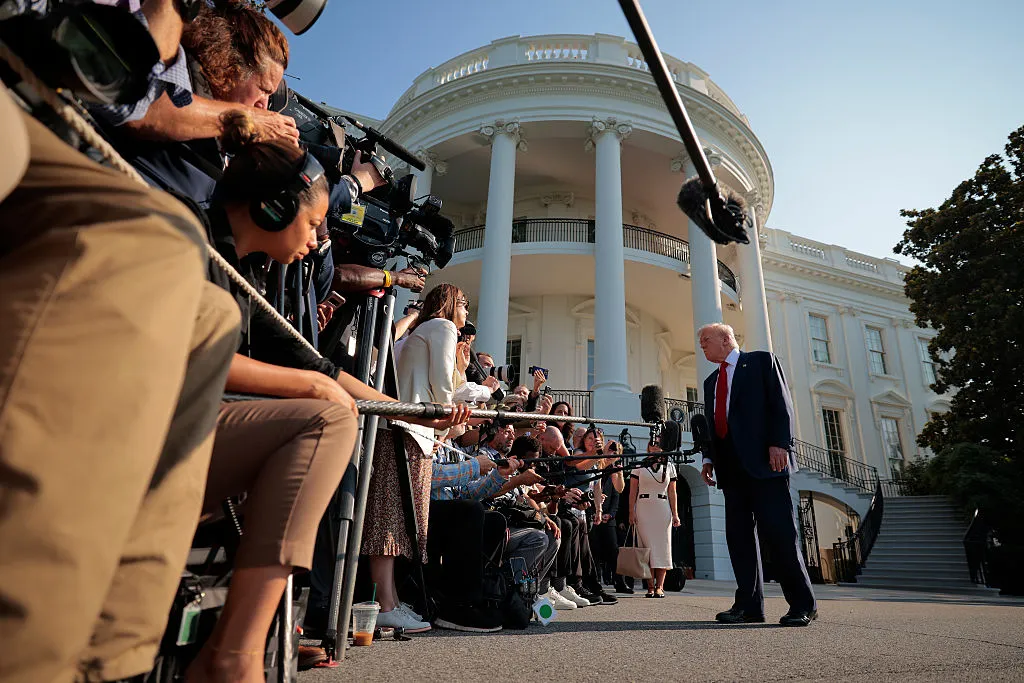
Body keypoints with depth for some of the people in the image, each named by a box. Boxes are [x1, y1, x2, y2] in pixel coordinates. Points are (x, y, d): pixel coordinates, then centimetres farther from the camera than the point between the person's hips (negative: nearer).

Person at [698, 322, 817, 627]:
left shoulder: (761, 361, 6)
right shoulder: (711, 381, 23)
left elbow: (781, 404, -3)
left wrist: (779, 443, -14)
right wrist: (709, 459, 9)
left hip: (763, 461, -6)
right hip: (731, 466, 7)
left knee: (779, 532, -7)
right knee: (738, 535, 4)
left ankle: (802, 605, 5)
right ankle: (749, 604, 9)